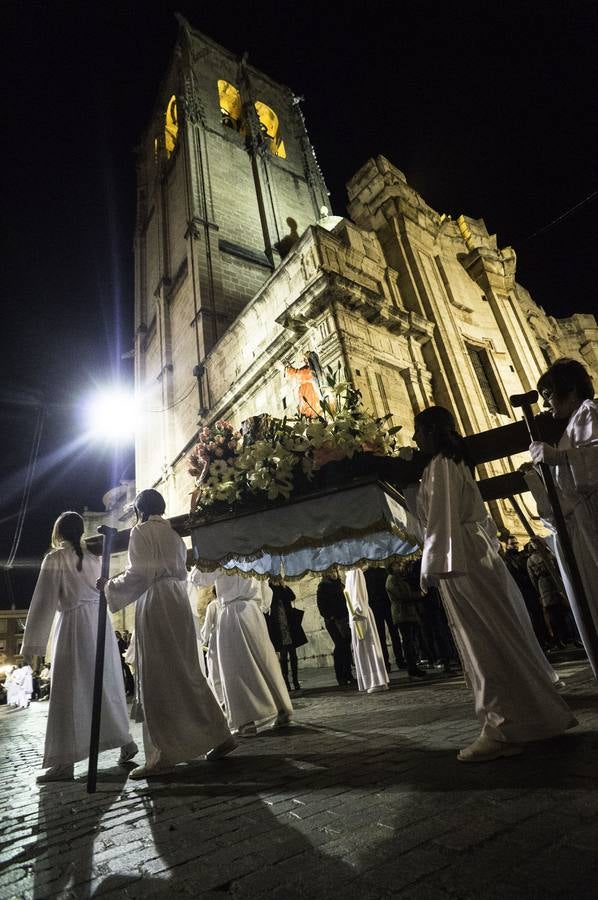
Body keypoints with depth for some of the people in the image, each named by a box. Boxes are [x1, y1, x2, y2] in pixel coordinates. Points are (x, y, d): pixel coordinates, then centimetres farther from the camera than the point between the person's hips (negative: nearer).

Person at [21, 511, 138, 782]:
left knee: (69, 691, -1)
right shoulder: (92, 558, 14)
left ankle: (64, 762, 0)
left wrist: (32, 643, -4)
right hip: (100, 622, 6)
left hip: (75, 623, -6)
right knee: (106, 686, 15)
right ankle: (125, 741, 23)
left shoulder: (55, 558, -2)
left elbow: (44, 601, -5)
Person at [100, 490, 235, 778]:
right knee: (185, 672, 12)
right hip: (178, 602, 8)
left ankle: (162, 754, 4)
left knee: (156, 678, -1)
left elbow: (139, 574, -13)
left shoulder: (141, 531, -4)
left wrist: (110, 585, 1)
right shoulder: (173, 533, 18)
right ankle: (220, 735, 16)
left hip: (155, 605, -8)